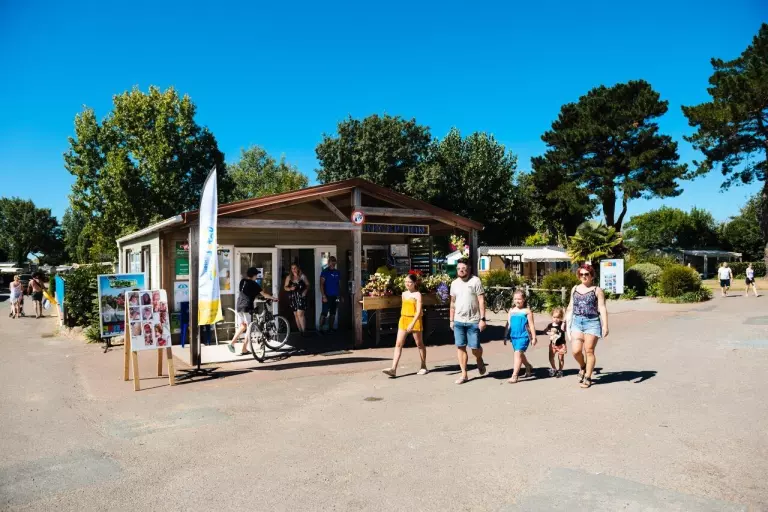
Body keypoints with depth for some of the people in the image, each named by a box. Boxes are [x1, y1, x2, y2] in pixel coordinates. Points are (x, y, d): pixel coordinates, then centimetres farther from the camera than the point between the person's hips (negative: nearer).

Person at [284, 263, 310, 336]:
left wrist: (305, 291, -12)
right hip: (293, 298, 4)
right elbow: (285, 287, 8)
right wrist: (290, 288, -13)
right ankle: (300, 331, 18)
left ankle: (304, 331, -10)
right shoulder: (288, 277, 7)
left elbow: (308, 285, 7)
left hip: (301, 297, -4)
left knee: (300, 314, -14)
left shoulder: (302, 276, 2)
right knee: (296, 315, 8)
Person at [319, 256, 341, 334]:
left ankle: (331, 327, 19)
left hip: (335, 296, 5)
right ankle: (320, 328, -3)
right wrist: (324, 296, -17)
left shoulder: (337, 272, 9)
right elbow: (321, 284, -9)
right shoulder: (325, 272, -5)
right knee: (324, 313, -8)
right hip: (327, 296, -5)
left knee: (333, 313, 10)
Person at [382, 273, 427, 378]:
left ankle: (423, 367, 25)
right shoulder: (404, 294, 9)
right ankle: (393, 369, -10)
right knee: (398, 344, -5)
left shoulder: (417, 295, -10)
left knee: (419, 344, 10)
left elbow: (419, 311, -18)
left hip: (414, 320, -6)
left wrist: (412, 323, -28)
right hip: (403, 320, 6)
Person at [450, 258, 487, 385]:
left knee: (475, 348, -1)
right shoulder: (454, 283, 8)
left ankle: (479, 360, 33)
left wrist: (482, 319, -14)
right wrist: (451, 320, 12)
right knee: (460, 347, 3)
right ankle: (464, 374, 13)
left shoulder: (475, 281, -6)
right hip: (458, 321, 4)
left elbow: (481, 301, -8)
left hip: (473, 321, -4)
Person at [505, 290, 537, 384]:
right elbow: (509, 324, 15)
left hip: (523, 336, -6)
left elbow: (531, 325, -2)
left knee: (518, 353, -17)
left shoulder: (527, 311, -4)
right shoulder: (511, 311, 10)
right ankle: (529, 368, 44)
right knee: (520, 354, 19)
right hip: (513, 336, 6)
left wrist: (534, 337, -3)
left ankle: (514, 376, -18)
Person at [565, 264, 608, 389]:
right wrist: (567, 322, 19)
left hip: (592, 322, -3)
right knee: (576, 350, -6)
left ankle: (587, 378, 14)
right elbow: (571, 307, 20)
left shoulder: (597, 290, 0)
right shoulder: (575, 289, 14)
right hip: (577, 322, 3)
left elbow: (602, 308, -5)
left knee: (589, 351, 1)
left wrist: (605, 325, -13)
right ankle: (582, 367, 25)